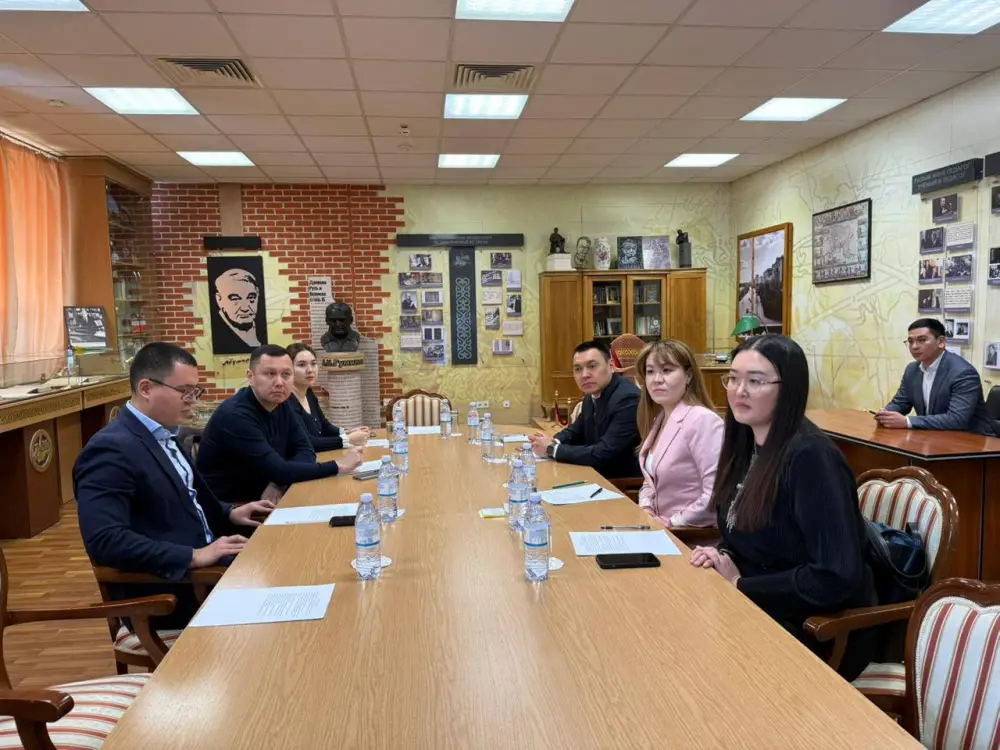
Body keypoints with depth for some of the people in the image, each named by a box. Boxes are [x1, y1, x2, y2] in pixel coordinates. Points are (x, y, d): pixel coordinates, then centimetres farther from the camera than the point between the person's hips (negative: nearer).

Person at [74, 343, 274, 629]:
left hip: (204, 565, 9)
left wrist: (229, 514, 6)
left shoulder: (165, 435, 10)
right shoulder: (111, 448, -17)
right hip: (170, 593, -9)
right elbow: (105, 541, -26)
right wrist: (195, 556, -27)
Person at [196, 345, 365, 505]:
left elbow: (305, 451, 2)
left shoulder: (281, 405, 2)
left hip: (260, 500, 8)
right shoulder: (235, 415, -23)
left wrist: (279, 483, -17)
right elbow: (279, 471, -27)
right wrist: (339, 466, -21)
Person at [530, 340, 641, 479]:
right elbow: (576, 431, 19)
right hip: (599, 476, 7)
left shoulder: (628, 398, -23)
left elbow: (603, 455, -27)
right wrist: (554, 442, -3)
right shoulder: (592, 397, 4)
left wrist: (552, 449, -17)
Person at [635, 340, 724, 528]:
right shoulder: (659, 419, 8)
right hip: (659, 528, 7)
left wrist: (673, 522, -16)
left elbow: (716, 494, -24)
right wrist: (645, 508, -1)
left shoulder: (702, 420, -19)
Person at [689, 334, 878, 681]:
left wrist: (741, 586, -18)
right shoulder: (747, 445, 2)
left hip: (826, 632, -7)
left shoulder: (810, 457, -23)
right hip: (766, 612, 7)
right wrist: (724, 557, -7)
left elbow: (837, 577, -27)